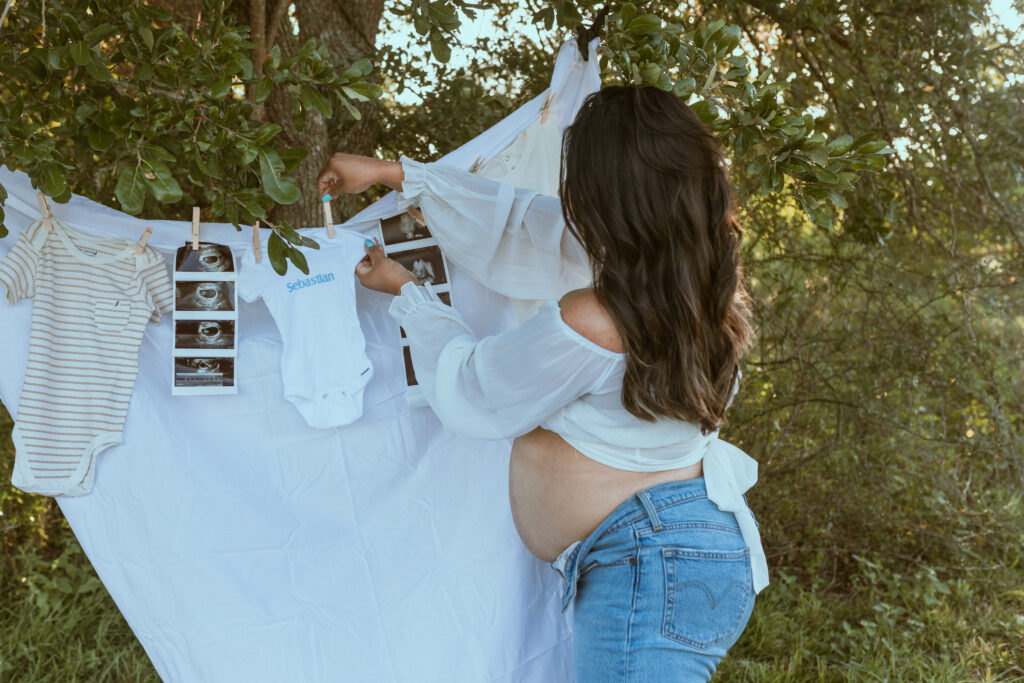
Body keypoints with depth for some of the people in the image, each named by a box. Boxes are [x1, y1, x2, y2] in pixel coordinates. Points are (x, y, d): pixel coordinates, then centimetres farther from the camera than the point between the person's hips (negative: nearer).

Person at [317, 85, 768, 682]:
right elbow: (525, 226, 7)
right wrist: (396, 174, 12)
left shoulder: (591, 325, -27)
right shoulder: (702, 269, -3)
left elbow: (472, 392, -6)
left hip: (651, 569, -9)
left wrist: (406, 291, 9)